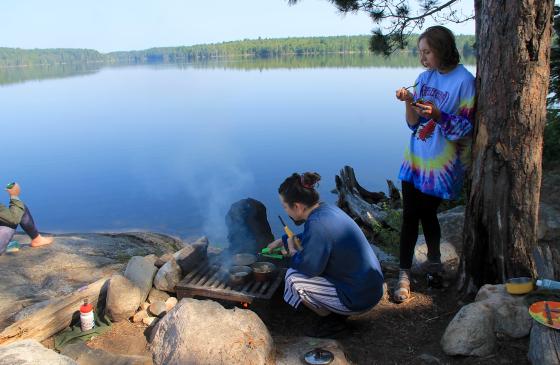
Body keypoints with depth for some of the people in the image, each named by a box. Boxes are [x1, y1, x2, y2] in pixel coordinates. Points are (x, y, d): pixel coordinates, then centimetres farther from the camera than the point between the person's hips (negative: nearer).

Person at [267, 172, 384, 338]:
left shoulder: (318, 225, -27)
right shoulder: (325, 209, 3)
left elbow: (309, 268, -21)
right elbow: (306, 237, 24)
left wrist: (292, 251, -2)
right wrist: (282, 241, 30)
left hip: (358, 299, -9)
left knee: (293, 278, -10)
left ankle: (333, 321, 4)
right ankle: (335, 312, 19)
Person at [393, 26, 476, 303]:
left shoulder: (464, 81, -11)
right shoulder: (424, 77, 6)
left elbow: (464, 129, -12)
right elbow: (413, 124, 6)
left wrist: (437, 114, -26)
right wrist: (408, 102, -11)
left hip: (441, 163, -5)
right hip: (415, 158, 5)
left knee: (427, 213, 5)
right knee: (410, 215, 4)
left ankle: (433, 261, 30)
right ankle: (404, 275, 15)